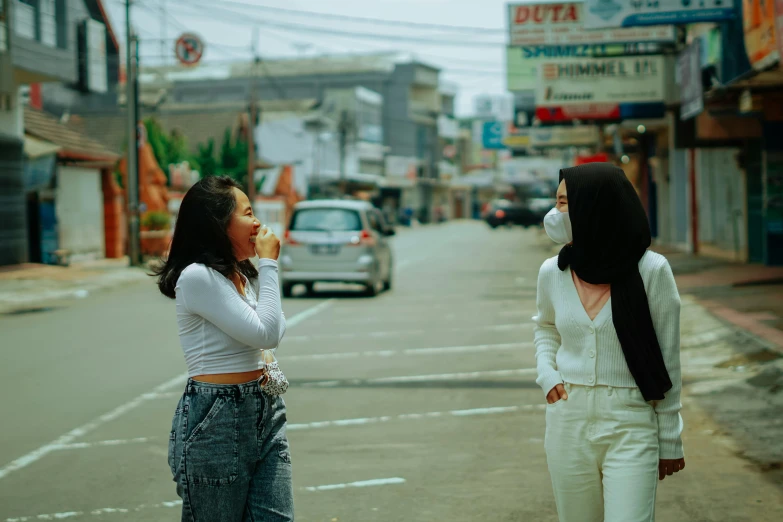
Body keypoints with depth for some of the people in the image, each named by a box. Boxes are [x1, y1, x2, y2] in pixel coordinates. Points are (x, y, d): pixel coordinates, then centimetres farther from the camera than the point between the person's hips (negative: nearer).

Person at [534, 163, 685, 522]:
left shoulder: (650, 271, -11)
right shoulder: (553, 272, 1)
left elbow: (666, 361, -4)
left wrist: (669, 441, 0)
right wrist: (546, 375, 4)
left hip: (632, 428, -4)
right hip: (568, 422, 4)